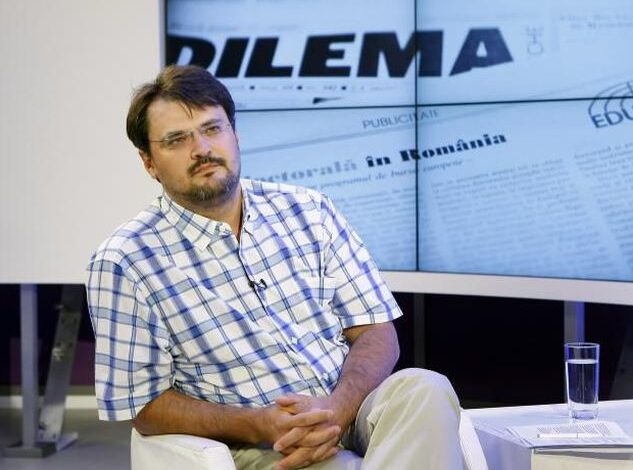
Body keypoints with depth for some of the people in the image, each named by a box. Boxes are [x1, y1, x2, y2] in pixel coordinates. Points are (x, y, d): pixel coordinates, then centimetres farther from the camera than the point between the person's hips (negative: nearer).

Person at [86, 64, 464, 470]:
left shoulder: (309, 211, 7)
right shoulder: (123, 264, -3)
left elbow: (376, 332, 5)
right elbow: (144, 405, -2)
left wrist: (337, 407, -17)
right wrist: (257, 425, -18)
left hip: (351, 405, 5)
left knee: (425, 389, -29)